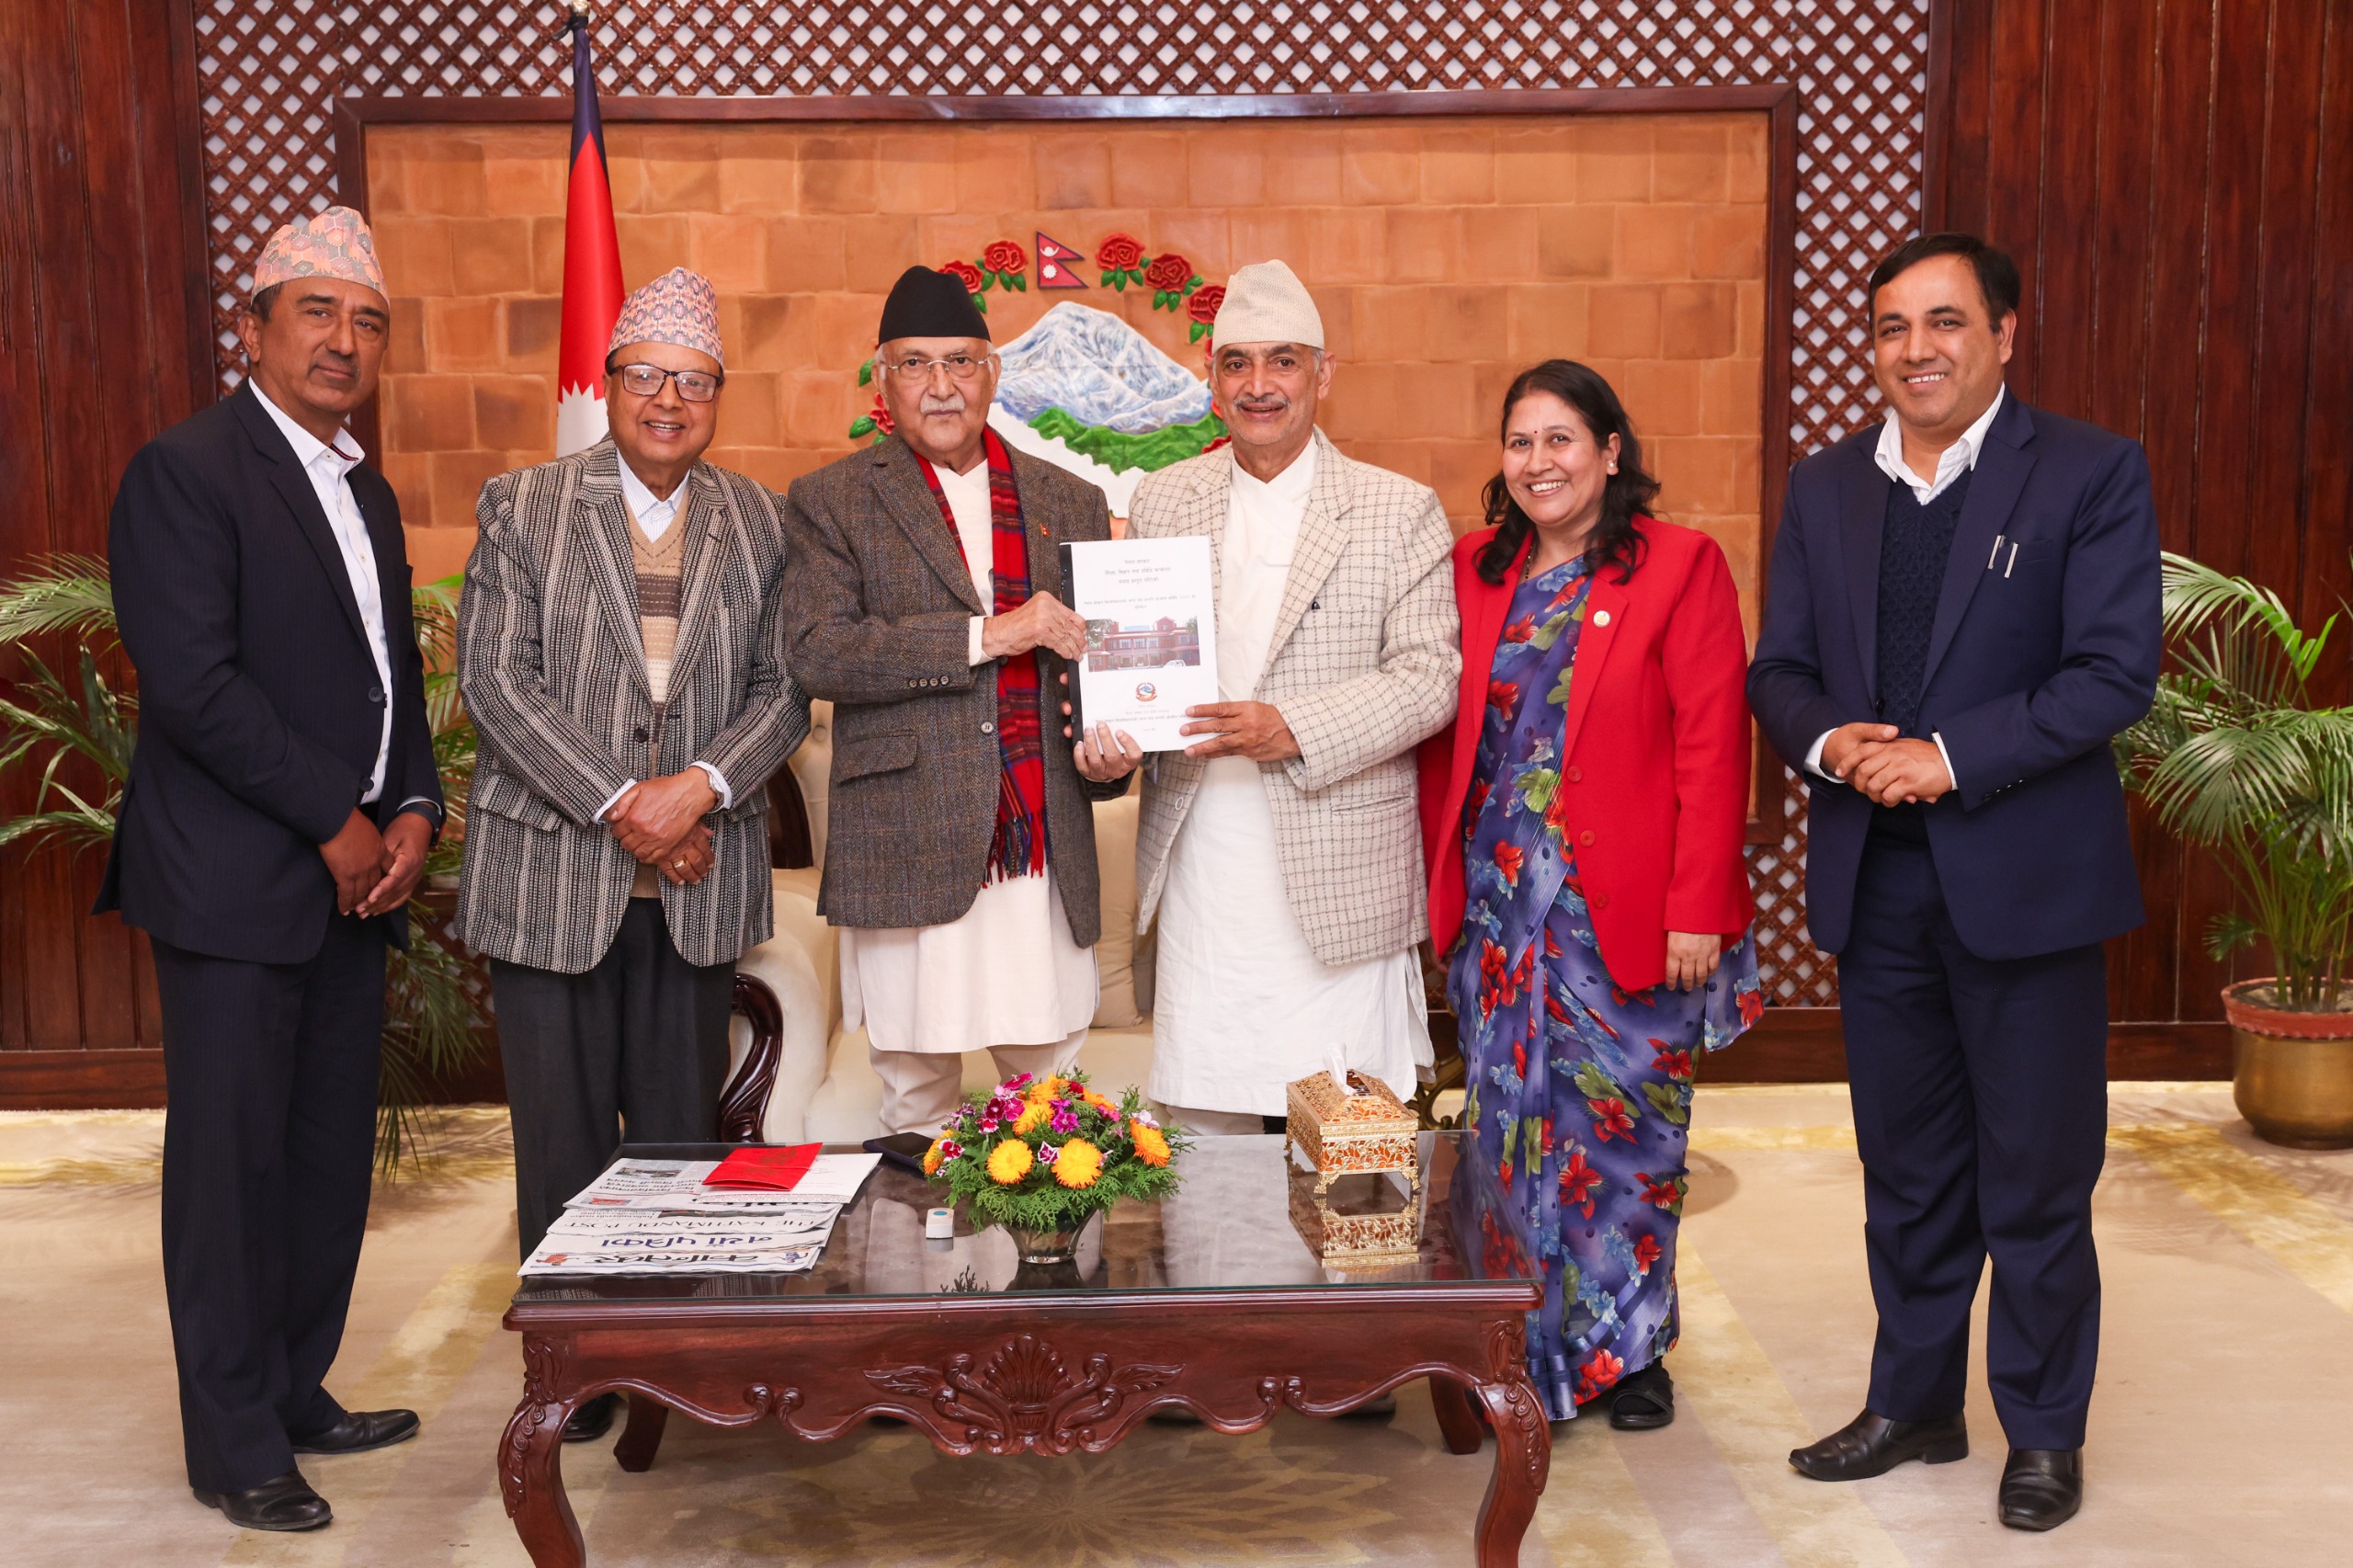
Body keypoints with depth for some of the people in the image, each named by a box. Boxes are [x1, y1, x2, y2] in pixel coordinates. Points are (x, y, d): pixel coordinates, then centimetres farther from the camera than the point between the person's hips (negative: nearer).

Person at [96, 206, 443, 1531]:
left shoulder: (370, 496, 17)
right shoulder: (185, 472, -9)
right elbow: (192, 682, -17)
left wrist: (414, 807, 3)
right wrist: (337, 818, -13)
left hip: (355, 878, 8)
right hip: (236, 881, -7)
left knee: (334, 1156, 12)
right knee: (234, 1161, 1)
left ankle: (300, 1392, 26)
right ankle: (235, 1444, 13)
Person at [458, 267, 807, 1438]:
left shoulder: (755, 523, 8)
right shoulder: (522, 507, 2)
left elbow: (781, 690, 4)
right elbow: (494, 678, -6)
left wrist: (699, 787, -14)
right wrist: (617, 805, -13)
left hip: (698, 876, 2)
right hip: (552, 868, -2)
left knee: (682, 1127, 8)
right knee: (563, 1130, 4)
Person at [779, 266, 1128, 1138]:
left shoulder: (1070, 503, 15)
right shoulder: (831, 502, 5)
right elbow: (817, 652, -9)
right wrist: (986, 634, -15)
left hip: (1047, 860, 3)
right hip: (908, 856, -2)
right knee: (916, 1105, 5)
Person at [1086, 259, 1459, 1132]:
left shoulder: (1400, 513, 0)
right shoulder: (1162, 503, 11)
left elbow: (1430, 676, -6)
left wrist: (1296, 730, -19)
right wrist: (1108, 734, -6)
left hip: (1336, 883, -2)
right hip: (1200, 874, 3)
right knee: (1202, 1126, 8)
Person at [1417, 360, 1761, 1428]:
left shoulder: (1680, 567, -4)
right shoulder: (1475, 570, 9)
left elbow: (1713, 750, -8)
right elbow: (1443, 740, 11)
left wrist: (1695, 907, -12)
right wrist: (1441, 882, 5)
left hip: (1625, 917, -3)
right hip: (1497, 909, 4)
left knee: (1625, 1128, 6)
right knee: (1511, 1127, 8)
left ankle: (1625, 1347, 25)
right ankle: (1527, 1350, 23)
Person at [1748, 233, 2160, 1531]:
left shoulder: (2092, 474, -4)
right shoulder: (1823, 488, 9)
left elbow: (2115, 672, -12)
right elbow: (1779, 671, 9)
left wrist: (1950, 757, -20)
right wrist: (1830, 740, -13)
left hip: (2025, 877, -4)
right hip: (1874, 877, 4)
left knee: (2036, 1173, 7)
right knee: (1907, 1167, 15)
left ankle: (2045, 1431, 24)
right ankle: (1913, 1402, 31)